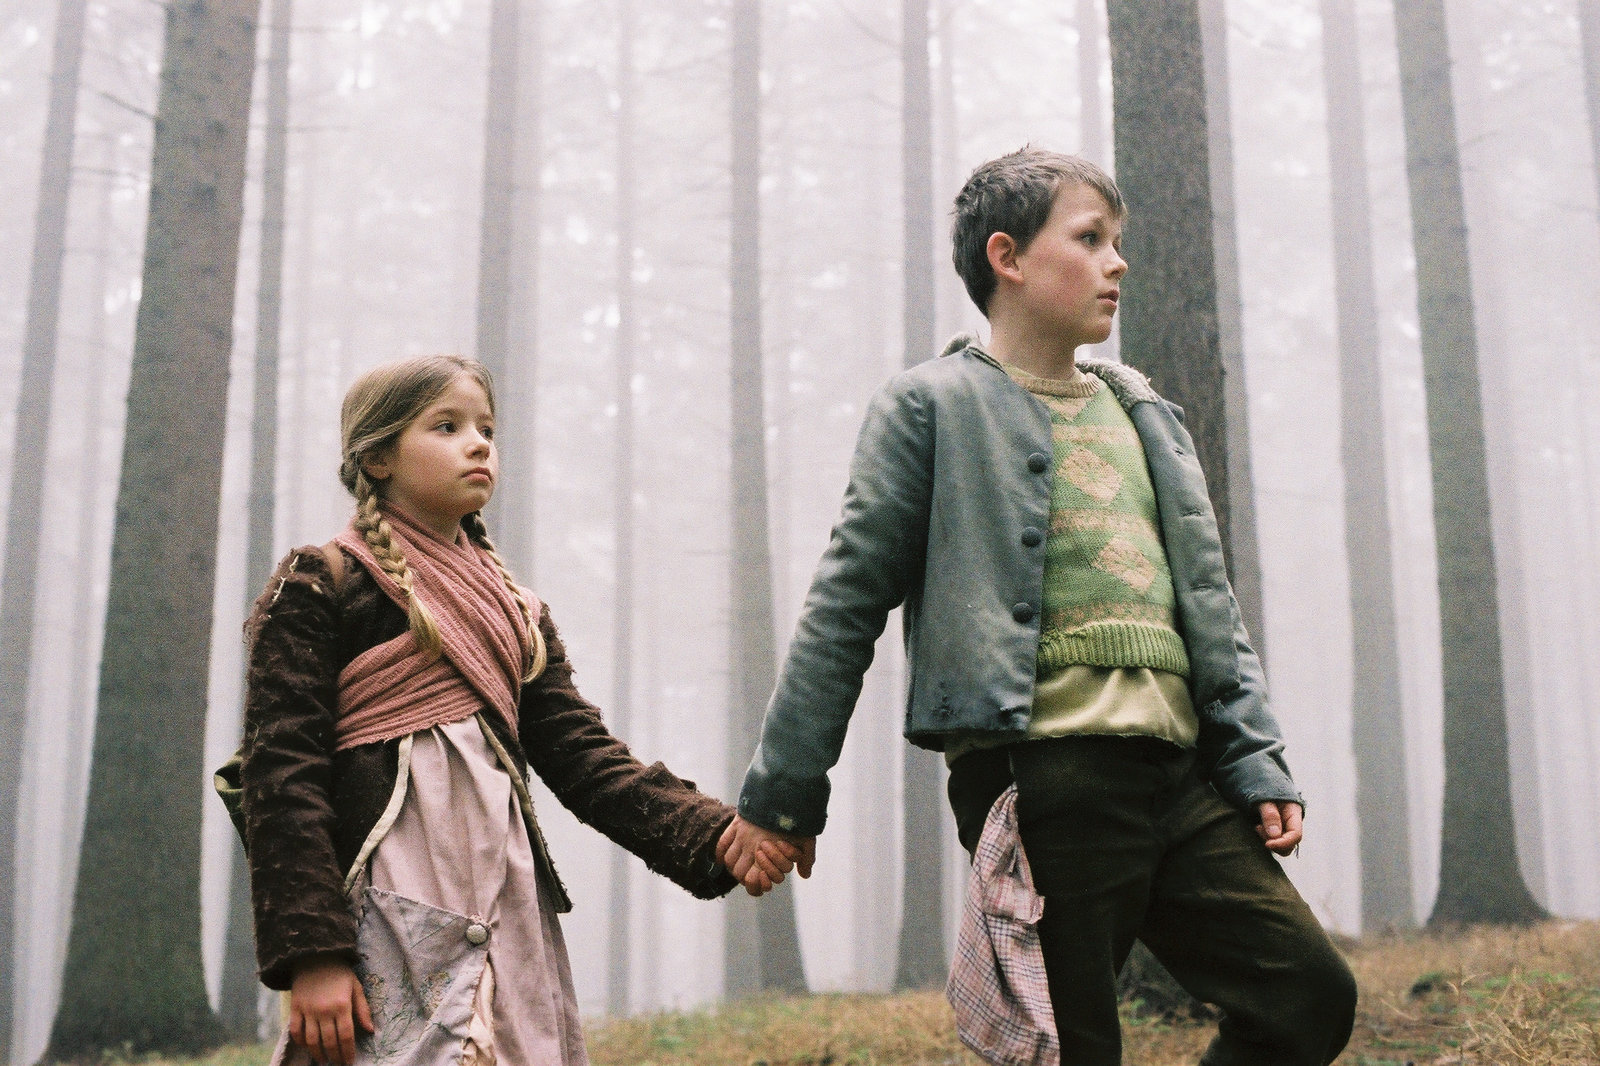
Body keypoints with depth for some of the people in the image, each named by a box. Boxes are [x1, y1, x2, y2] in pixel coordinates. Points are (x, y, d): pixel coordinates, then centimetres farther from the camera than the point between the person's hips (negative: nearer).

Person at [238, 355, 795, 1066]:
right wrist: (310, 954, -17)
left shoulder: (517, 614, 19)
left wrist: (714, 834, -7)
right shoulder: (319, 586, 1)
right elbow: (282, 774, -6)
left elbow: (581, 757, 9)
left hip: (509, 907, 6)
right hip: (386, 910, -6)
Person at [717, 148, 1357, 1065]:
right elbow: (848, 605, 0)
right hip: (1044, 776, -6)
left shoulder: (1146, 416, 21)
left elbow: (1210, 606, 20)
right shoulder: (933, 407, 2)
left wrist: (1259, 764, 8)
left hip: (1179, 778, 7)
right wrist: (784, 792, -2)